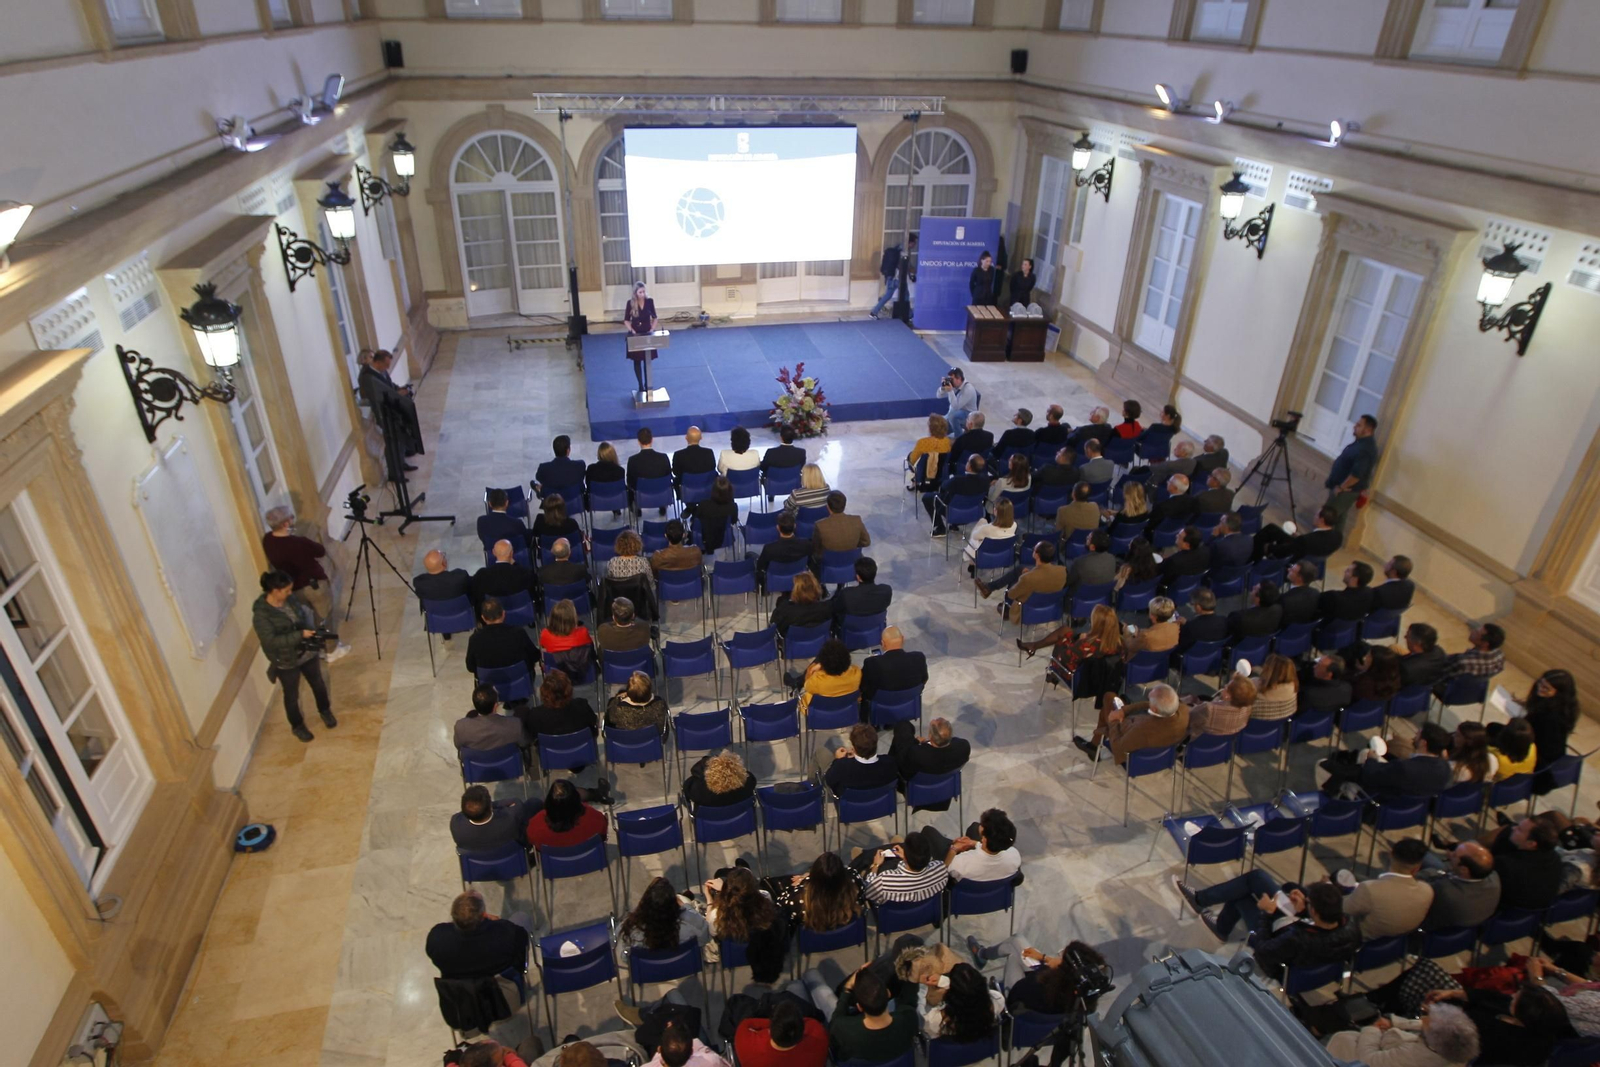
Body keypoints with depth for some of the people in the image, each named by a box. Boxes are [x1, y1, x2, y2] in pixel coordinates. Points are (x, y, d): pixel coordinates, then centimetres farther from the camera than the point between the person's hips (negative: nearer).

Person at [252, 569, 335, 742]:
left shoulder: (289, 599, -9)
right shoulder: (261, 614, -27)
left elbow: (305, 613, 8)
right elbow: (271, 641, -29)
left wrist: (311, 630, -9)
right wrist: (300, 634, -32)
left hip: (307, 652, 6)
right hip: (286, 661, -5)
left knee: (318, 684, 24)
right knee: (292, 695, 17)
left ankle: (325, 710, 51)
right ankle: (297, 726, 40)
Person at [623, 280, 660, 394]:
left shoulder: (649, 301, -6)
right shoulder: (630, 303, -9)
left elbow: (655, 318, 5)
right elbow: (626, 320, -1)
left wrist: (652, 329, -9)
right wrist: (632, 331, -13)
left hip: (647, 334, 1)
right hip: (635, 335, -1)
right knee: (637, 361, 5)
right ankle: (640, 386, 13)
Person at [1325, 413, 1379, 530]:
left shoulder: (1365, 449, -27)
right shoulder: (1361, 442, 8)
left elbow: (1357, 474, -32)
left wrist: (1341, 487, -21)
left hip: (1346, 491, -10)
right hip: (1341, 487, 10)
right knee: (1338, 519, 19)